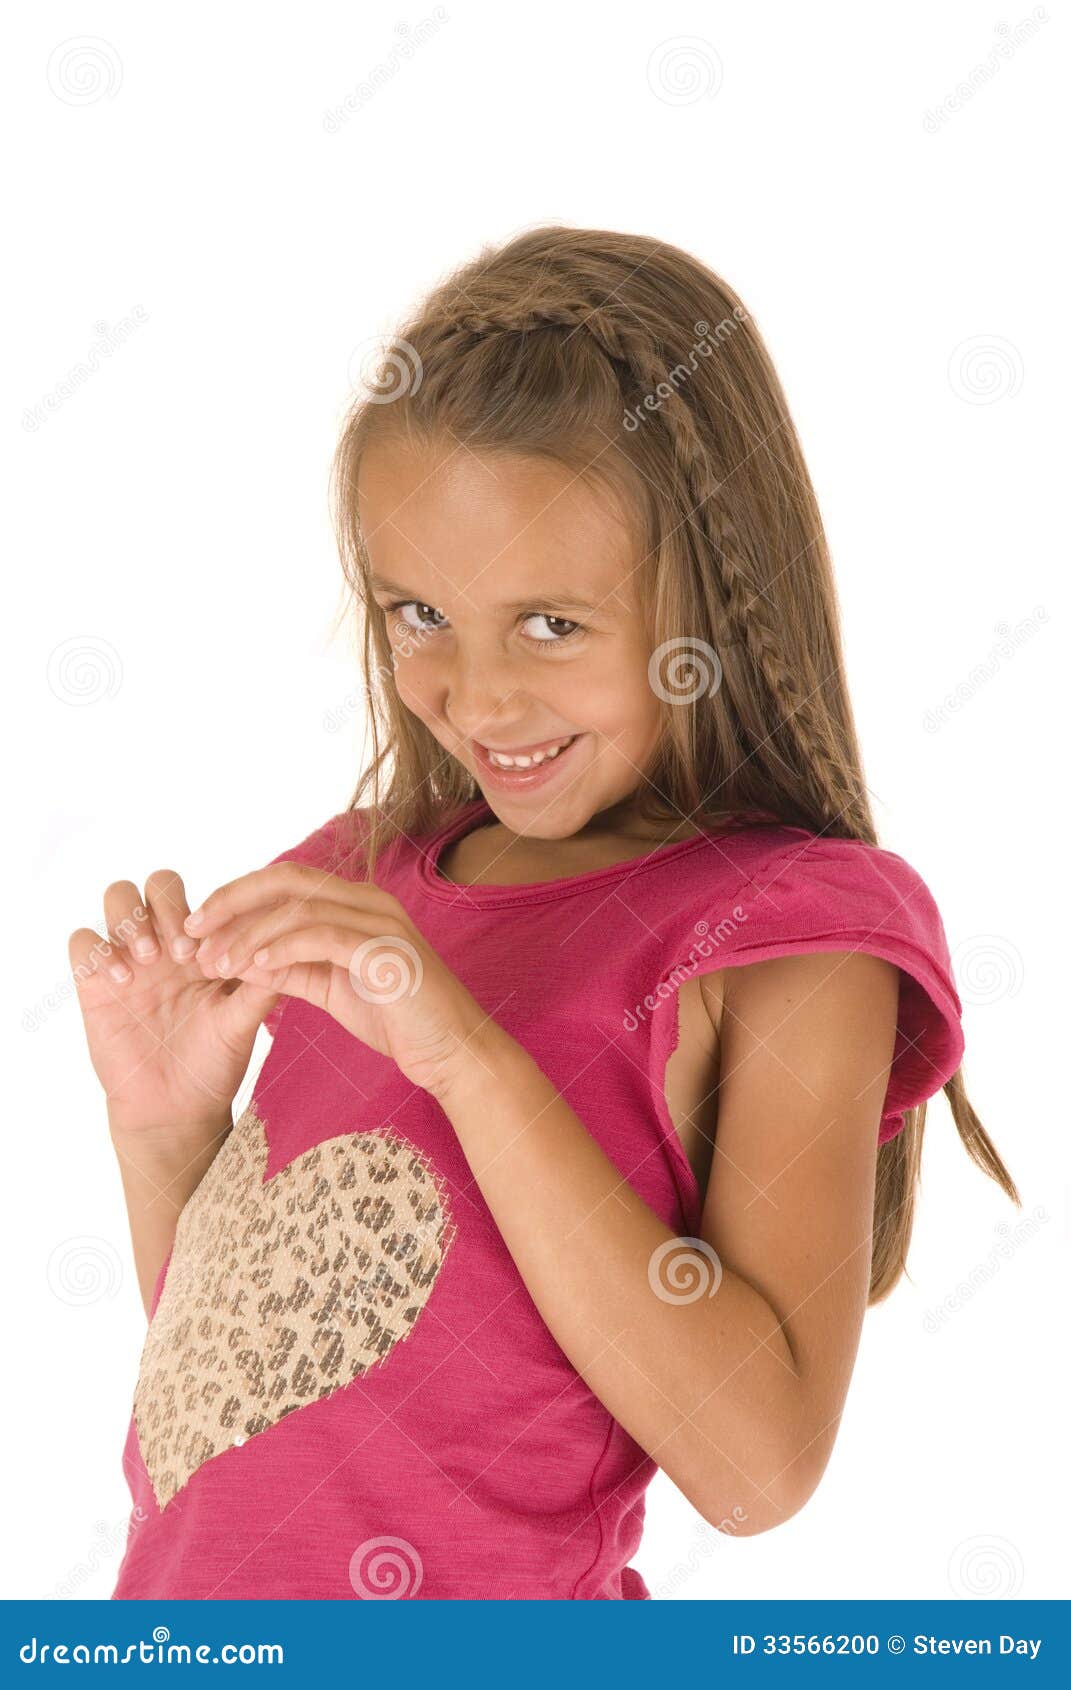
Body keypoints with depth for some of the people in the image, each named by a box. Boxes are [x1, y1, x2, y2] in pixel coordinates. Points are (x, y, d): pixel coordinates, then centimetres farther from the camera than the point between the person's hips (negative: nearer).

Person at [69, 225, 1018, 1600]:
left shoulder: (791, 937, -12)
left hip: (468, 1604, -4)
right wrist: (166, 1125, -10)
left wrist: (462, 1049, -25)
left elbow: (757, 1462, -23)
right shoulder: (371, 871, 1)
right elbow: (227, 1347, 9)